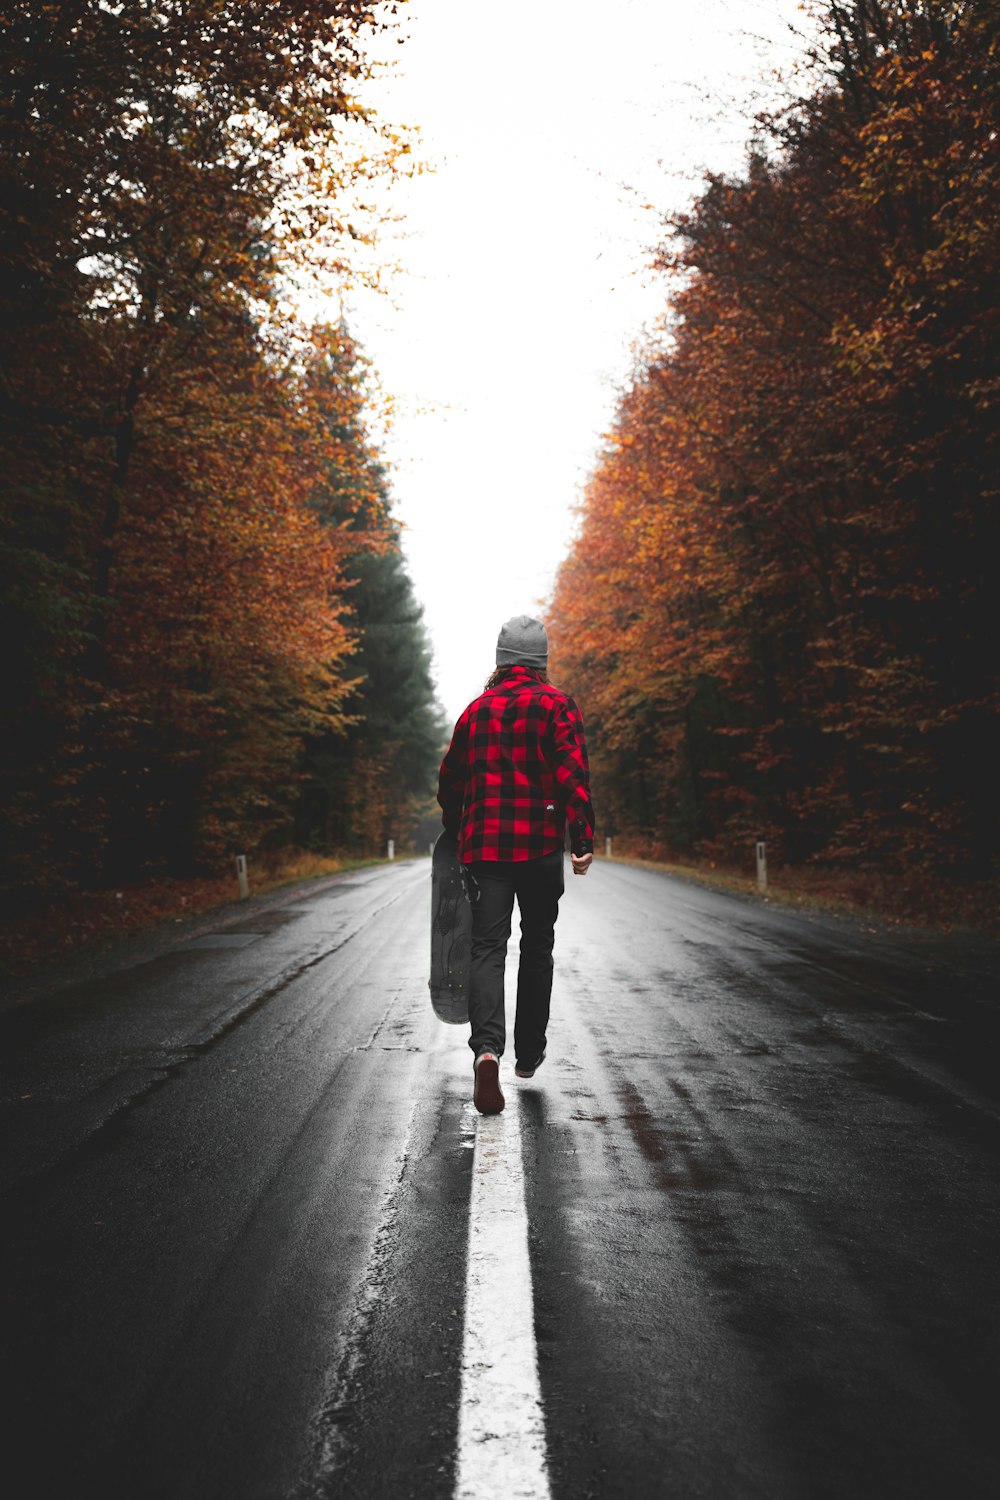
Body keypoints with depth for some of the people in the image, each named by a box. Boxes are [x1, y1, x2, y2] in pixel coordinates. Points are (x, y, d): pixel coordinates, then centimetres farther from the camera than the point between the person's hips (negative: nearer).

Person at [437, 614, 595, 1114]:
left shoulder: (476, 709, 12)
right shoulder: (555, 705, -1)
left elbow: (450, 781, 17)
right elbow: (572, 774, -14)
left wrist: (455, 832, 32)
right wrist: (583, 838, -14)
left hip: (483, 846, 2)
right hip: (540, 846, -2)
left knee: (487, 948, -1)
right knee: (537, 949, 14)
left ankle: (487, 1048, -24)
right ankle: (529, 1055, 23)